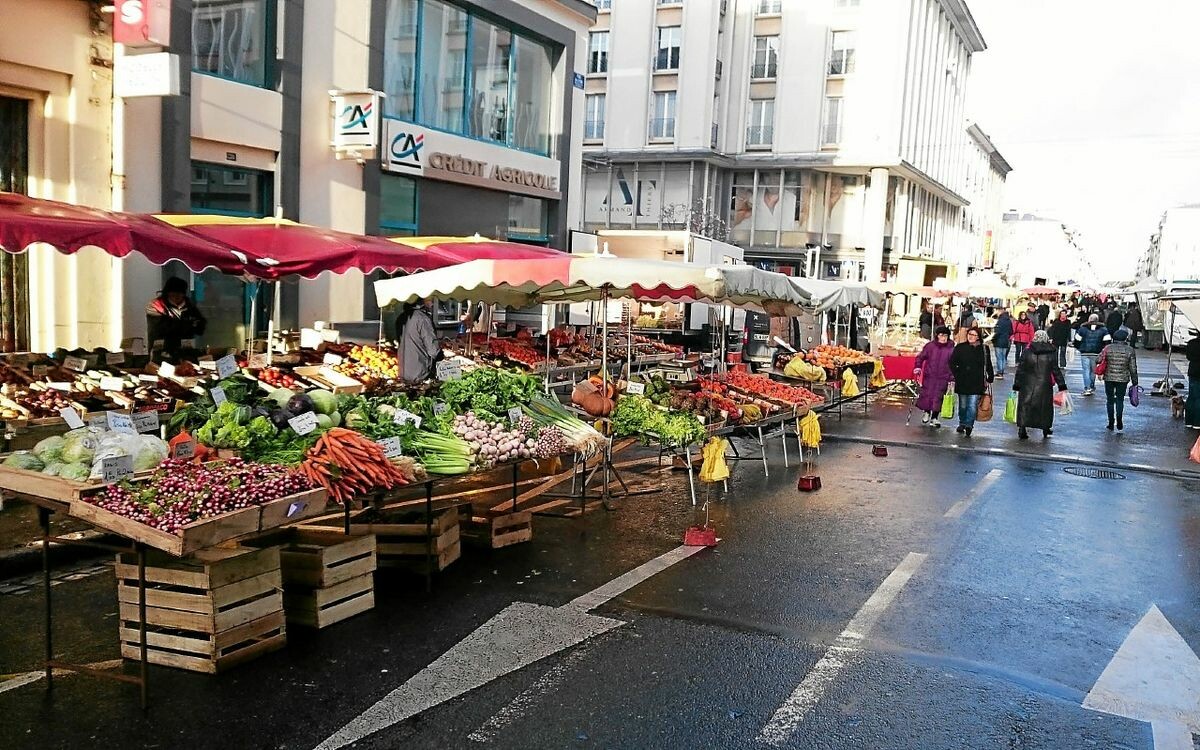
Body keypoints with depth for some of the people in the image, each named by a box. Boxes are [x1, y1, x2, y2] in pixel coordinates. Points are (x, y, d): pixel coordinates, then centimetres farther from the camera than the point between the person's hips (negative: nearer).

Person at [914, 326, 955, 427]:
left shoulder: (951, 348, -1)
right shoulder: (930, 346, -1)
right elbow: (920, 357, 6)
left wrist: (951, 378, 0)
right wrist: (918, 367, -8)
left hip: (943, 378, 0)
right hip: (929, 376, 1)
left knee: (938, 397, -2)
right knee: (926, 395, 3)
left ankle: (934, 418, 10)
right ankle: (927, 412, 30)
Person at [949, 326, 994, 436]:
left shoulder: (983, 349, 3)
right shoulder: (960, 348, 1)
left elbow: (988, 365, 13)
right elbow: (952, 362, 4)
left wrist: (990, 378, 9)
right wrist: (957, 374, -4)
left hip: (976, 383, -1)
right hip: (962, 383, 1)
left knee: (973, 405, -11)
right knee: (963, 405, 13)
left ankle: (968, 424, -13)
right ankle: (962, 423, 28)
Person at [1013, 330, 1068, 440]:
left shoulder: (1028, 352, -3)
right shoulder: (1051, 353, -3)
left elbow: (1020, 369, 0)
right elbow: (1056, 370, -1)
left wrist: (1017, 384, 6)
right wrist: (1062, 385, 6)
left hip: (1028, 384, 0)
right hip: (1045, 385, 0)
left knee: (1025, 406, 4)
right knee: (1045, 406, 14)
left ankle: (1022, 429, -5)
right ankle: (1046, 428, 23)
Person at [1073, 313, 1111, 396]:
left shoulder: (1082, 328, 0)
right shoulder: (1103, 329, 2)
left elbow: (1077, 340, 4)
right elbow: (1107, 342, -3)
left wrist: (1078, 347, 19)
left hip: (1084, 353, -1)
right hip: (1096, 354, 1)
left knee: (1086, 370, -1)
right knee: (1093, 371, 14)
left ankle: (1087, 388, -11)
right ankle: (1092, 388, 24)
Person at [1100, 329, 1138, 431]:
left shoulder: (1108, 348, -4)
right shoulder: (1130, 350, -4)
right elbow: (1133, 368, -1)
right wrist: (1134, 382, 7)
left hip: (1109, 378, 0)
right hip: (1123, 379, 0)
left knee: (1110, 400, 10)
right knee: (1120, 400, 10)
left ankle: (1111, 423, 11)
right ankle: (1119, 423, -3)